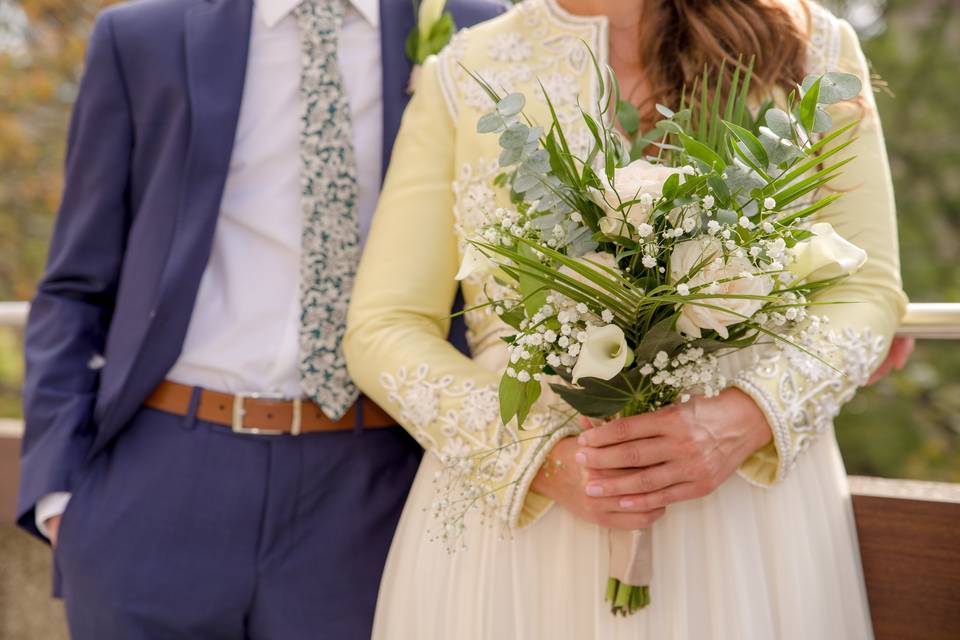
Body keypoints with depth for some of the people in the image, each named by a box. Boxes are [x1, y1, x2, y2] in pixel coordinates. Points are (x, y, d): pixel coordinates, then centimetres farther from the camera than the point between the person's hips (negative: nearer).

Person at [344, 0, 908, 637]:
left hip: (750, 501, 1)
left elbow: (866, 290, 1)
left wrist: (751, 417, -18)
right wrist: (539, 458, -16)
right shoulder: (462, 74, 1)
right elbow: (384, 327, -2)